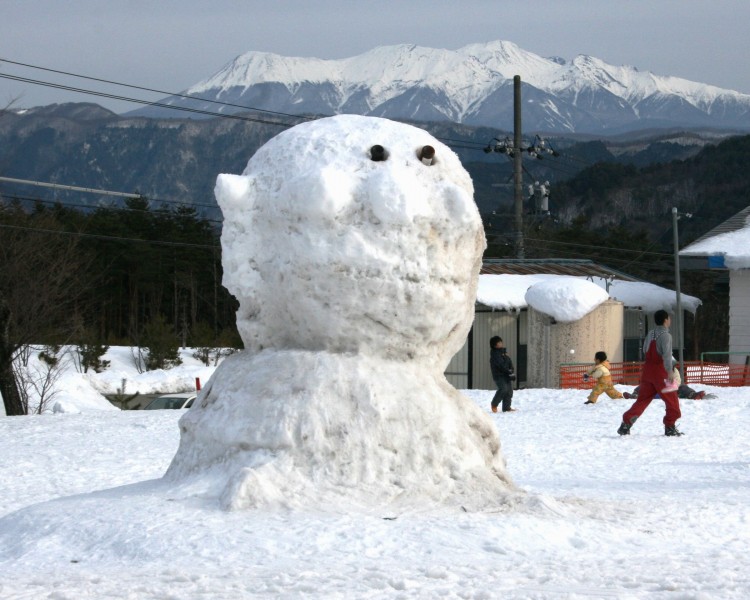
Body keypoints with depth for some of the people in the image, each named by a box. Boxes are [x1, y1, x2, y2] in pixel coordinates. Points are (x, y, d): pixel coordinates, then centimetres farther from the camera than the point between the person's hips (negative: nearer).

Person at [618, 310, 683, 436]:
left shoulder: (650, 334, 9)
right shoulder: (665, 335, -13)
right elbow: (666, 354, -25)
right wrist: (670, 370, -31)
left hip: (647, 370, 7)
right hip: (660, 372, -7)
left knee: (642, 399, 10)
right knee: (672, 400, 5)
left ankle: (626, 423, 3)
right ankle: (670, 427, 4)